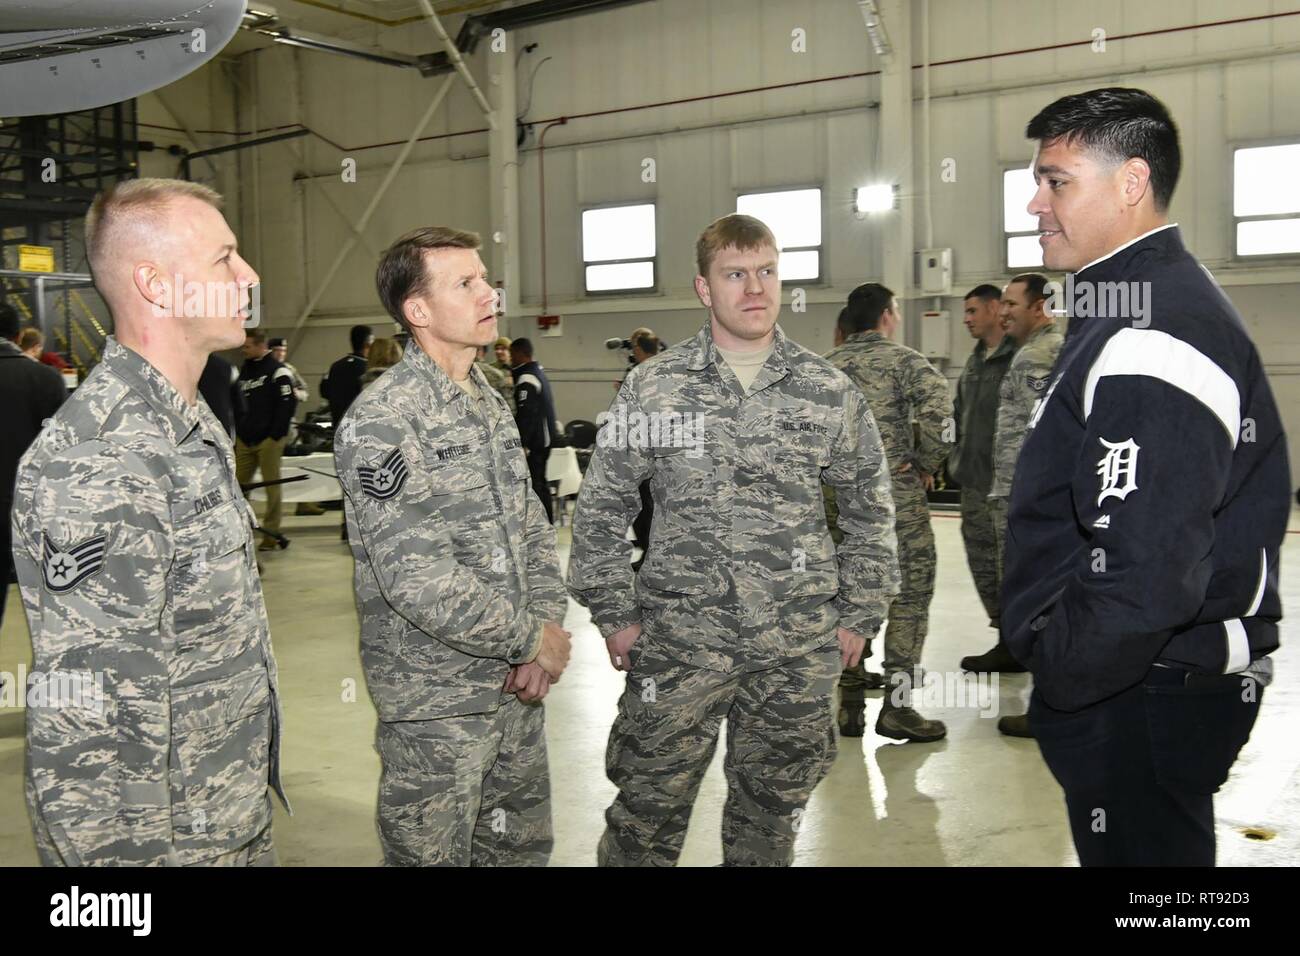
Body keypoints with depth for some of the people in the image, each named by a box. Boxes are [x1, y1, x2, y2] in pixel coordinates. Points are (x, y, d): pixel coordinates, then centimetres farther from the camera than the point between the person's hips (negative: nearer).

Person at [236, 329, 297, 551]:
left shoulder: (278, 372, -5)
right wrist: (238, 433, 13)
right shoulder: (244, 371, 17)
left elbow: (288, 405, -10)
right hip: (245, 440, 6)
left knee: (272, 486, -2)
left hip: (269, 440, -6)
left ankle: (271, 534, 5)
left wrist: (277, 435, -13)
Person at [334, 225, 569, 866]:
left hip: (517, 687, 8)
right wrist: (531, 639, -15)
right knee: (432, 855, 8)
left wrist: (546, 624, -4)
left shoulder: (491, 403, 10)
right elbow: (416, 578, -24)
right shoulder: (381, 422, -17)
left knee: (523, 847, 20)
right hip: (436, 699, -7)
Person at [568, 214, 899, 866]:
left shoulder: (830, 391, 3)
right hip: (679, 640, -1)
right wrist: (614, 614, 0)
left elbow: (870, 511, 11)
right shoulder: (653, 387, -2)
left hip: (800, 647, 2)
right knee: (648, 811, 5)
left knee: (771, 812, 15)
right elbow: (601, 506, 3)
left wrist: (859, 615, 7)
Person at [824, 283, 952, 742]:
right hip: (895, 492, -5)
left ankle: (849, 704, 15)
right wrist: (927, 464, -5)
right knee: (910, 593, 5)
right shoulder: (905, 361, -4)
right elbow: (938, 411, -19)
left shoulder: (826, 366, 9)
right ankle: (896, 706, 4)